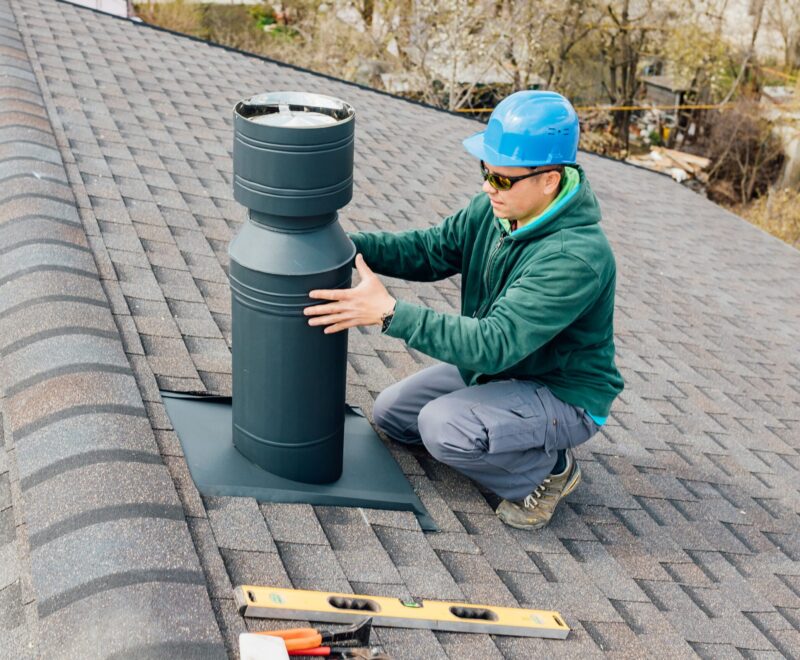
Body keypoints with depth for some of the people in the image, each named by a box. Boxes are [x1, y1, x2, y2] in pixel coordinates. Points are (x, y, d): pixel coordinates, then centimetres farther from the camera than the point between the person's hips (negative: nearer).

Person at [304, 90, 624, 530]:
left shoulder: (576, 258, -35)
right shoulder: (496, 208, -10)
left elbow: (494, 343, -39)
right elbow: (430, 249, -3)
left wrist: (389, 312, -42)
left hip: (563, 394, -8)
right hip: (496, 368, 8)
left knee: (443, 426, -30)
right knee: (390, 413, 10)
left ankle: (547, 468, -2)